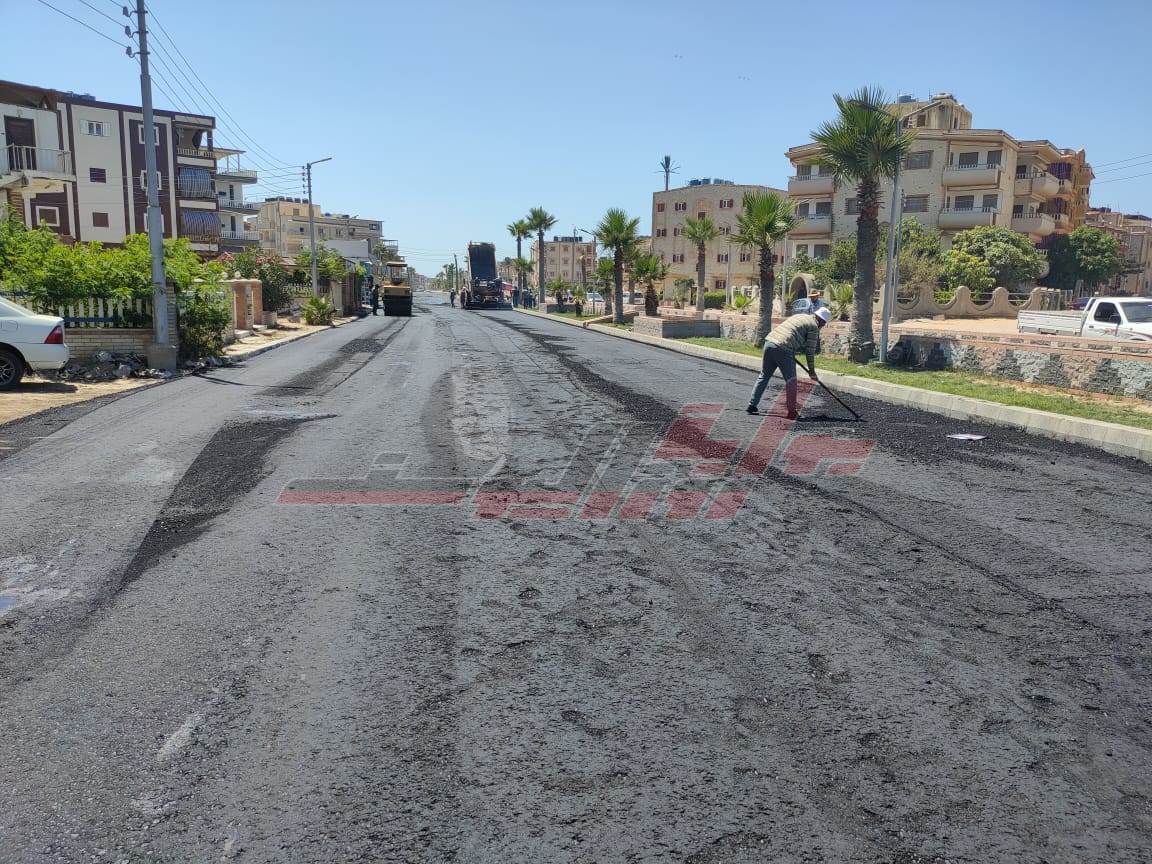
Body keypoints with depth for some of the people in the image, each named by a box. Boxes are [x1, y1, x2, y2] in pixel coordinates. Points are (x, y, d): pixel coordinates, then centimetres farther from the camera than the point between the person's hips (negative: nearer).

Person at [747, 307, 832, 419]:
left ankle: (752, 405, 15)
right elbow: (810, 351, 3)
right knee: (790, 380, 3)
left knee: (764, 376, 15)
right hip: (783, 348, -7)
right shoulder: (813, 326, 4)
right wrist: (811, 370, 13)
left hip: (769, 342, 7)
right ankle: (792, 412, 5)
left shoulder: (799, 316, 27)